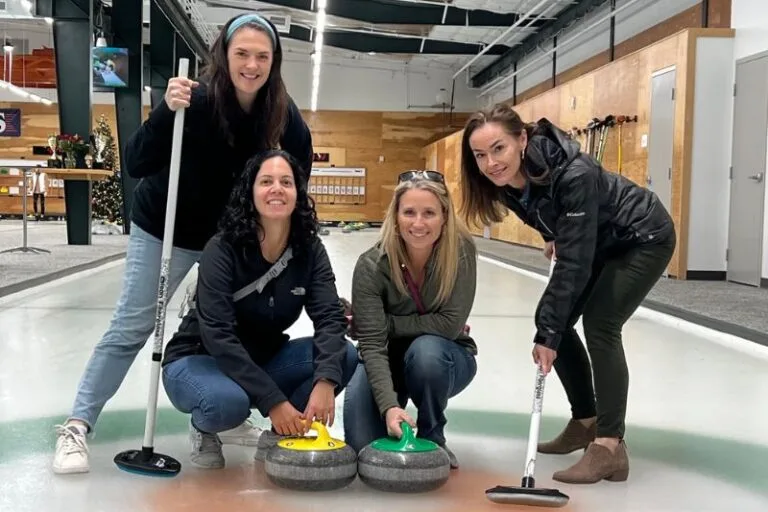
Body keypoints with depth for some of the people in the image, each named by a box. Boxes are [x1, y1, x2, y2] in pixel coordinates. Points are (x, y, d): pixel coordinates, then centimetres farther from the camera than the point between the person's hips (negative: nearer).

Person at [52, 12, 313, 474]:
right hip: (165, 230, -4)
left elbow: (299, 163, 1)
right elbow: (136, 165, -30)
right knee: (131, 328, -3)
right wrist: (166, 111, -44)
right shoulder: (198, 99, -29)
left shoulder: (282, 112, -17)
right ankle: (77, 426, 7)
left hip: (231, 235, 4)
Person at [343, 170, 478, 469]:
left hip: (445, 358, 0)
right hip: (389, 361, 1)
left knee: (426, 350, -35)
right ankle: (402, 402, 16)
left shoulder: (461, 250, -23)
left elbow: (451, 323, -24)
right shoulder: (371, 265, -23)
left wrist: (386, 322, -20)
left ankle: (432, 439, -8)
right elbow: (373, 343, -28)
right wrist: (389, 405, -42)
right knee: (362, 444, -19)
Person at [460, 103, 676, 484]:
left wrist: (548, 332, -34)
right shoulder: (506, 179, -17)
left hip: (645, 238, -8)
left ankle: (610, 447, -16)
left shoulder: (573, 174, -38)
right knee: (555, 322, 3)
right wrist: (553, 237, 12)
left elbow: (573, 264, -36)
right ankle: (586, 422, 18)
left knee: (599, 323, -21)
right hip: (598, 243, 8)